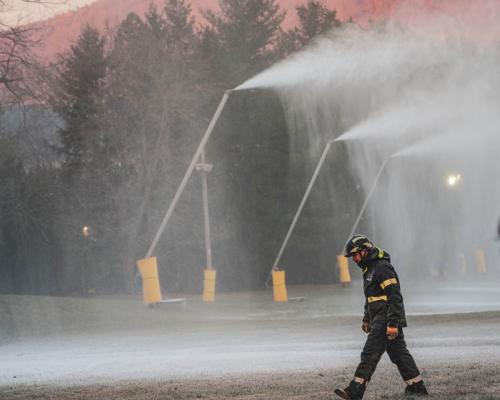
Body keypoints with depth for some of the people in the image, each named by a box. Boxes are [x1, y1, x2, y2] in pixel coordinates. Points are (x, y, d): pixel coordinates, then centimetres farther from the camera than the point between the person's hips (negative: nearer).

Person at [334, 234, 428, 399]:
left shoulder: (382, 268, -17)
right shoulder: (369, 269, 16)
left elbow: (395, 298, -22)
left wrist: (392, 324, -25)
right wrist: (366, 319, 30)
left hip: (385, 321, -10)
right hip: (379, 320, 10)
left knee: (370, 354, -10)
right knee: (399, 353, 12)